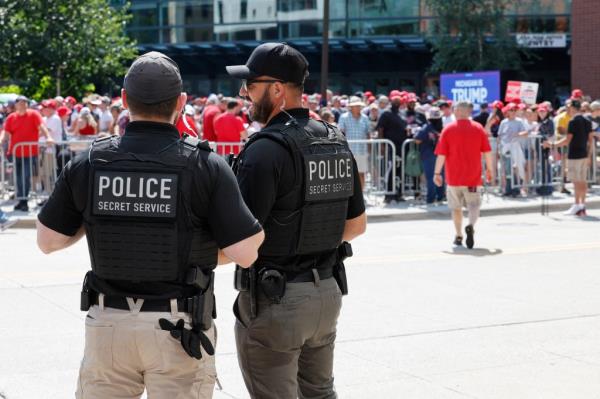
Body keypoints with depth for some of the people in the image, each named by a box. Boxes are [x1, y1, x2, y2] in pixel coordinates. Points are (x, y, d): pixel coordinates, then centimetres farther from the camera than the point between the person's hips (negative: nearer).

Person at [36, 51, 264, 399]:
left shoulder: (89, 164, -3)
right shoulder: (206, 165, -10)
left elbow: (48, 240, 5)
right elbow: (245, 253, -13)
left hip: (108, 322, 2)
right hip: (180, 329, -2)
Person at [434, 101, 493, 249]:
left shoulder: (448, 129, -4)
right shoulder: (478, 128, 0)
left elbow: (441, 154, -6)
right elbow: (487, 152, 2)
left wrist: (437, 173, 1)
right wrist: (490, 170, 13)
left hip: (454, 176, 0)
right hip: (474, 176, 0)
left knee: (456, 207, 15)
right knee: (474, 205, 4)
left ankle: (458, 236, 19)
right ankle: (471, 225, -25)